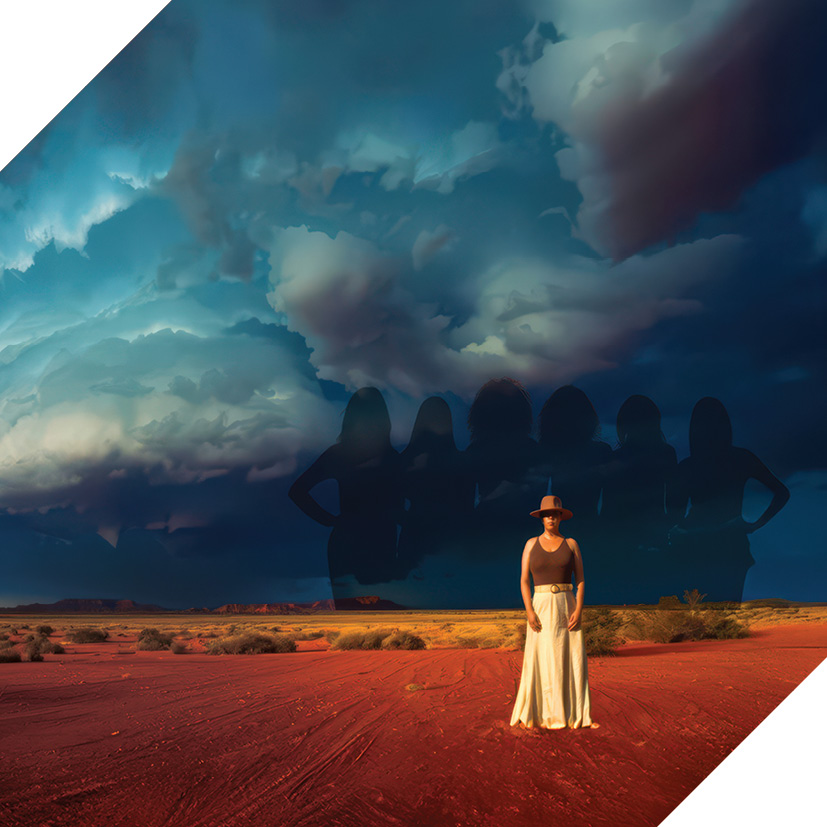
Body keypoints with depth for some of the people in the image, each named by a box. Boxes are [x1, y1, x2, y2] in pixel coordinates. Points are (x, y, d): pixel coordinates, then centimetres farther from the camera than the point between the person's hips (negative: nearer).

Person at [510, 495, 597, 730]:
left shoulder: (571, 544, 6)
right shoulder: (531, 544, 5)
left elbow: (581, 579, 3)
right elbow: (523, 580, 1)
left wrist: (579, 609, -11)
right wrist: (529, 611, -12)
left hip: (567, 608, 1)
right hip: (541, 608, -1)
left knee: (572, 660, -1)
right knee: (541, 661, -3)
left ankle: (577, 714, 7)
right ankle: (533, 715, 6)